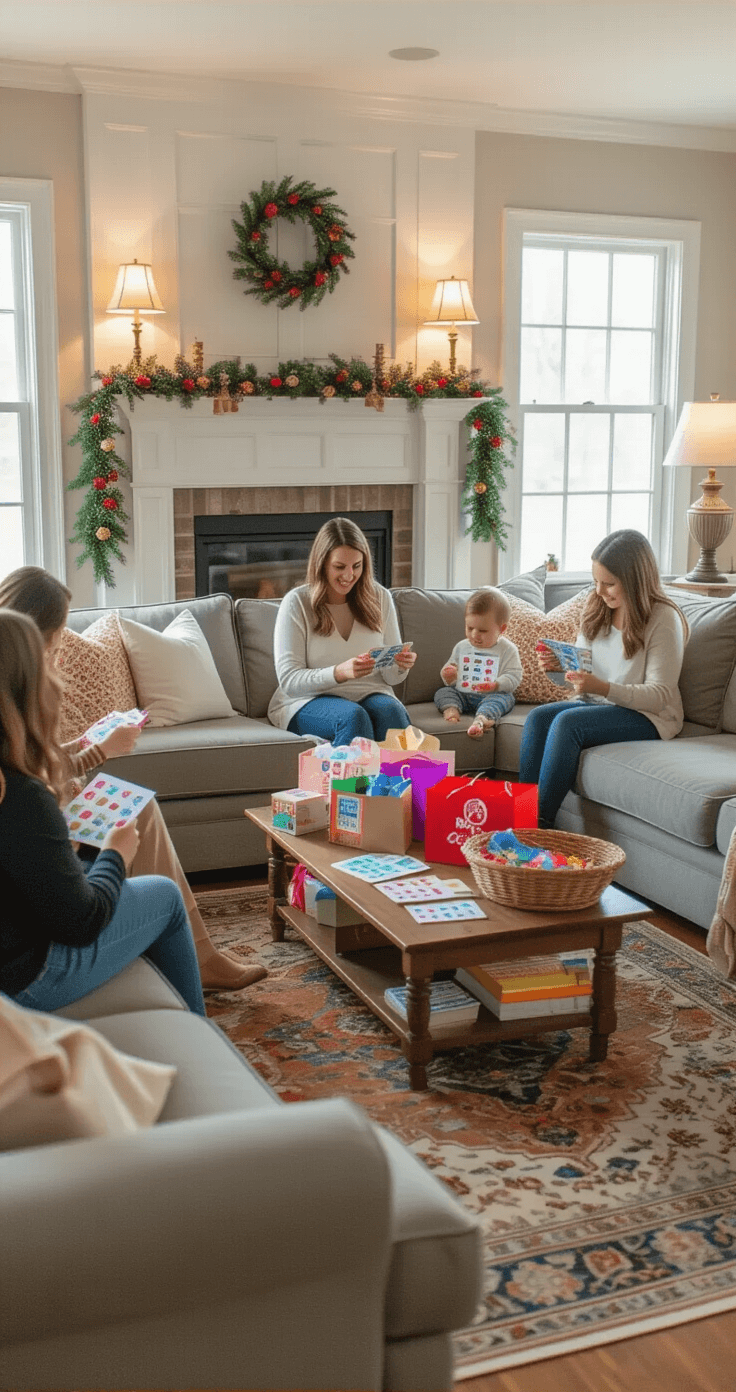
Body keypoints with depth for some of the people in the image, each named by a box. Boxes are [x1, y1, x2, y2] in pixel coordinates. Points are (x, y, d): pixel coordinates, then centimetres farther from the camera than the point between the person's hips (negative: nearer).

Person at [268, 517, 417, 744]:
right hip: (308, 702, -3)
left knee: (391, 710, -32)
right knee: (353, 716, -35)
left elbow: (390, 678, 10)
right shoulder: (297, 603, -5)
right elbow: (289, 681, -11)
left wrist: (401, 666, -15)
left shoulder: (379, 598, 6)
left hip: (369, 695, 3)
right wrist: (340, 673, -28)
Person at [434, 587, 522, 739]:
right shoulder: (462, 647, 14)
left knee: (503, 698, -34)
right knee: (442, 692, -16)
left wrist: (496, 685, -24)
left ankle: (482, 718, -59)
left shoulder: (507, 650, 1)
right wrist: (449, 676, -5)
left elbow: (514, 677, -6)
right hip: (463, 695, 4)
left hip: (492, 695, -4)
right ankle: (451, 709, -43)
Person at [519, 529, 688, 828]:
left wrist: (603, 688, -31)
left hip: (649, 715, -6)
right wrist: (558, 667, -11)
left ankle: (542, 821, -26)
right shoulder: (596, 607, 5)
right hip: (598, 703, 6)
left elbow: (659, 695, -17)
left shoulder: (664, 619, -14)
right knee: (538, 717, -21)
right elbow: (582, 666, 14)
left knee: (567, 722, -30)